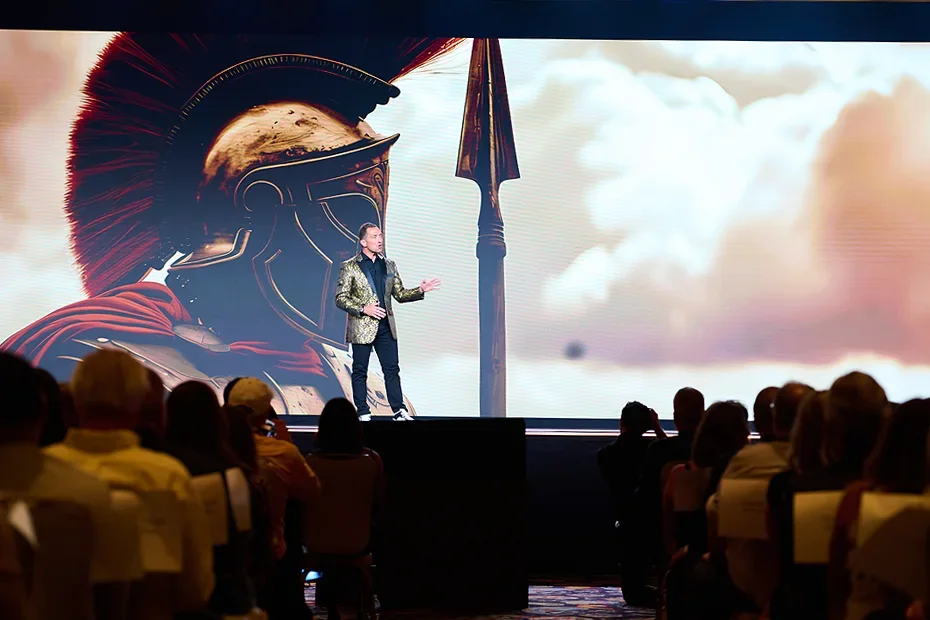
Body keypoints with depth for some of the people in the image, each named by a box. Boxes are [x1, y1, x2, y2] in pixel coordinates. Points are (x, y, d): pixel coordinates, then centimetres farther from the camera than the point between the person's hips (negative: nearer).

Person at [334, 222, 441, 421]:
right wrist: (363, 309, -17)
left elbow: (400, 295, 16)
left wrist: (420, 291, 0)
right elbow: (340, 299, -6)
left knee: (392, 369, 4)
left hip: (386, 326, 4)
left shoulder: (389, 265, 12)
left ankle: (399, 410, 8)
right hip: (362, 327, -4)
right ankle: (363, 413, 9)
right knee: (360, 371, 2)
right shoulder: (349, 267, -3)